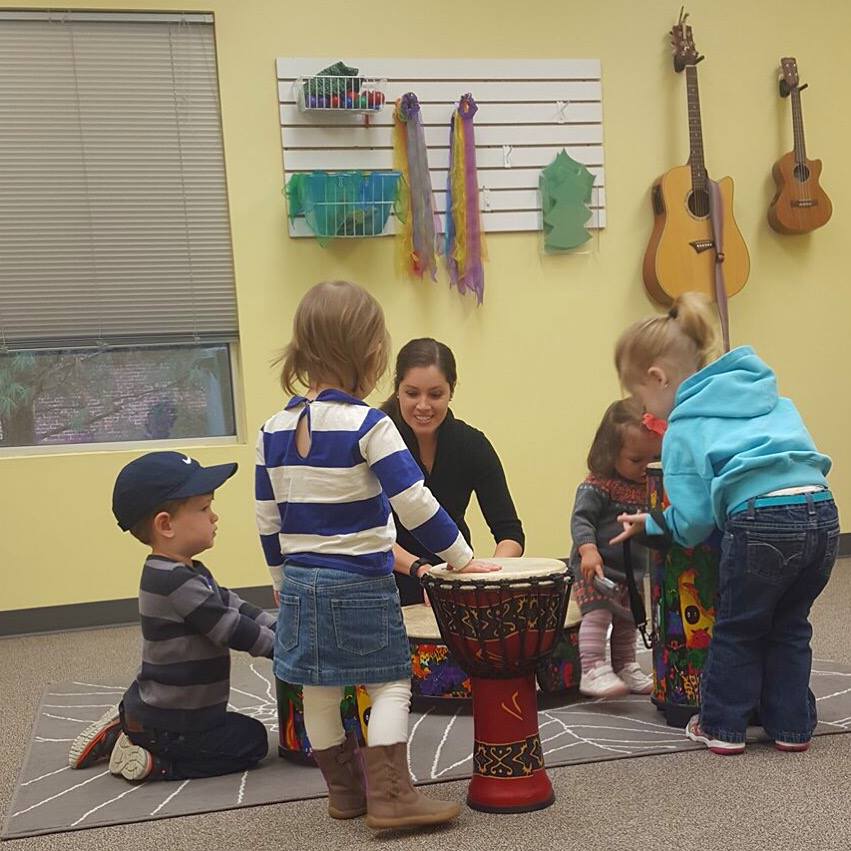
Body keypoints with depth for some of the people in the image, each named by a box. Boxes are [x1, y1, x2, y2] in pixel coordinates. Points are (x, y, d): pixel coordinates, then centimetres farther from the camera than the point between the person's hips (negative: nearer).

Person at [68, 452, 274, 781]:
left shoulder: (185, 573, 6)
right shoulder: (177, 584, -27)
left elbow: (232, 605, 6)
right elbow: (234, 630, -23)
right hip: (166, 726, -9)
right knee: (252, 740, 4)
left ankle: (123, 732, 18)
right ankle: (152, 762, -2)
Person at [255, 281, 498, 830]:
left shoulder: (273, 430, 2)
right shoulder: (368, 425, -15)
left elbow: (268, 519, 8)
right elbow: (415, 504, -18)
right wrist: (462, 559, -6)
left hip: (300, 582, 6)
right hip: (360, 584, -6)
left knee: (320, 690, 14)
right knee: (391, 684, 6)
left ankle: (344, 790, 27)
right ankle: (389, 796, 4)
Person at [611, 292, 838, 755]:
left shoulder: (684, 428, 4)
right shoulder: (768, 396, 22)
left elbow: (692, 521, 0)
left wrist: (651, 522, 19)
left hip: (760, 521, -6)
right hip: (822, 509, 6)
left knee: (737, 631, 16)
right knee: (789, 627, 24)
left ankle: (722, 726, 26)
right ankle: (792, 726, 30)